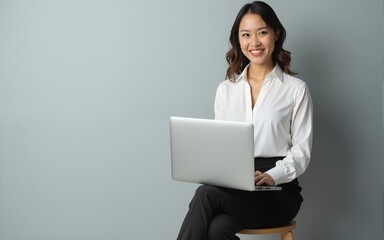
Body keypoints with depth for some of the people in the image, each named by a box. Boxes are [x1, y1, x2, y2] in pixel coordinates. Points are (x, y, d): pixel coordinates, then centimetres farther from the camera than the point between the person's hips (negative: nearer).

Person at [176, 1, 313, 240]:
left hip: (279, 190, -3)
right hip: (234, 188, 3)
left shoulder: (296, 89, 3)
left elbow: (302, 150, 0)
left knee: (206, 194, -32)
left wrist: (272, 176, -20)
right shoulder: (226, 89, 15)